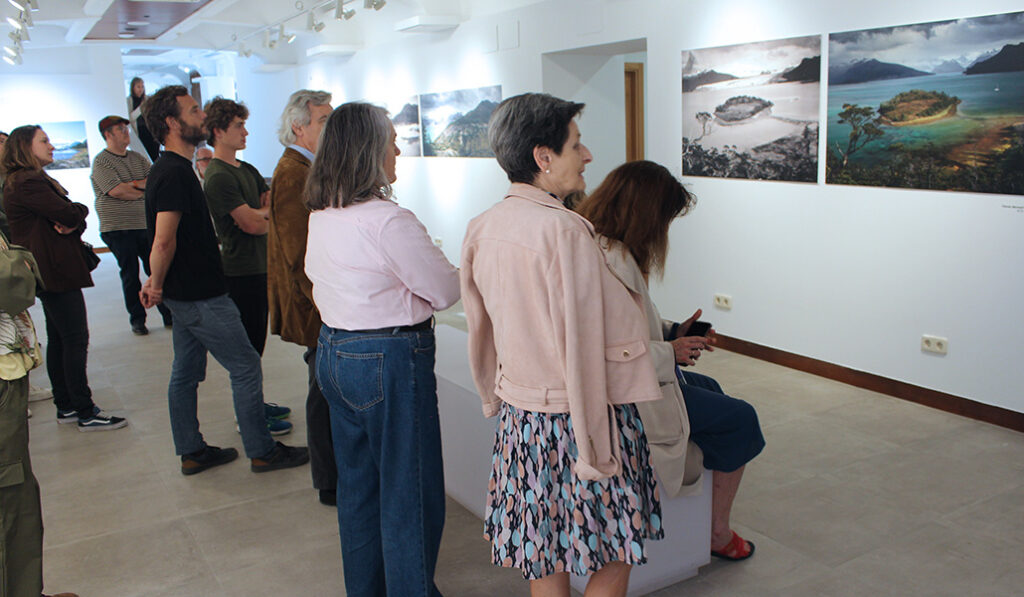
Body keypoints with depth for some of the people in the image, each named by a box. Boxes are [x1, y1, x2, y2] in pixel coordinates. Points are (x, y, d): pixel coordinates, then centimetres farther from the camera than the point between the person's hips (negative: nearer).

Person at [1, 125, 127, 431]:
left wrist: (73, 223, -12)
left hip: (50, 271, 11)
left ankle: (65, 406, 23)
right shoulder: (28, 183, -14)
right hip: (55, 272, -11)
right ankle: (86, 413, -2)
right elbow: (69, 213, -21)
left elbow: (73, 217, 11)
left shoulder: (34, 180, 20)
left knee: (58, 339, 14)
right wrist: (80, 211, 1)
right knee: (76, 339, -7)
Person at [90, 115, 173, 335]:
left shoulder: (137, 159, 14)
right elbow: (116, 191, -17)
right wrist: (145, 191, -4)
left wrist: (134, 184, -11)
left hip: (145, 225, 4)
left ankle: (168, 315, 12)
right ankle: (137, 319, 12)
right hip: (118, 229, -4)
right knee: (130, 274, 2)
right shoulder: (100, 162, -4)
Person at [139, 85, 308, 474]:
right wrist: (157, 286, -13)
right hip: (202, 295, -10)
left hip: (185, 293, 10)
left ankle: (191, 452, 25)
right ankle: (262, 452, 8)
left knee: (186, 370, 15)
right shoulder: (175, 173, -19)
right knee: (246, 367, -1)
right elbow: (164, 240, -25)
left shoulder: (170, 169, 14)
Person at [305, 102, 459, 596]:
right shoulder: (389, 221, -22)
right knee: (410, 493, 6)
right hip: (390, 362, -9)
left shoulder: (320, 217, 4)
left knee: (357, 483, 21)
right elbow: (445, 291, -15)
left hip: (334, 351, 9)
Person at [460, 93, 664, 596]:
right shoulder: (564, 230, -21)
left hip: (519, 417, 7)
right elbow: (582, 350, -21)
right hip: (577, 416, -7)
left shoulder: (481, 229, 2)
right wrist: (597, 453, -15)